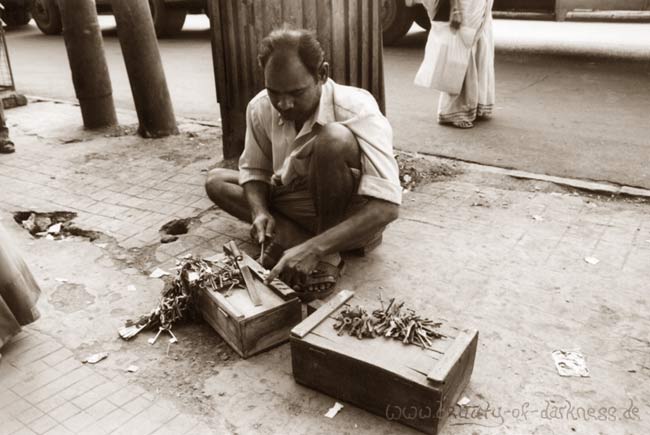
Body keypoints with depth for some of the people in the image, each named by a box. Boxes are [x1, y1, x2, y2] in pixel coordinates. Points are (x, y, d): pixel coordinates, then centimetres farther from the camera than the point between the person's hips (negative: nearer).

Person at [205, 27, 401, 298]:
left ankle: (326, 255, -17)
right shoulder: (260, 108, -11)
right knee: (216, 180, -1)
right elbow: (254, 170, 5)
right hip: (301, 204, 6)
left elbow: (387, 205, -35)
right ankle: (296, 240, -16)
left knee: (334, 138, -34)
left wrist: (314, 249, -43)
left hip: (354, 217, -6)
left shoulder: (356, 110, -27)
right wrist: (260, 212, -18)